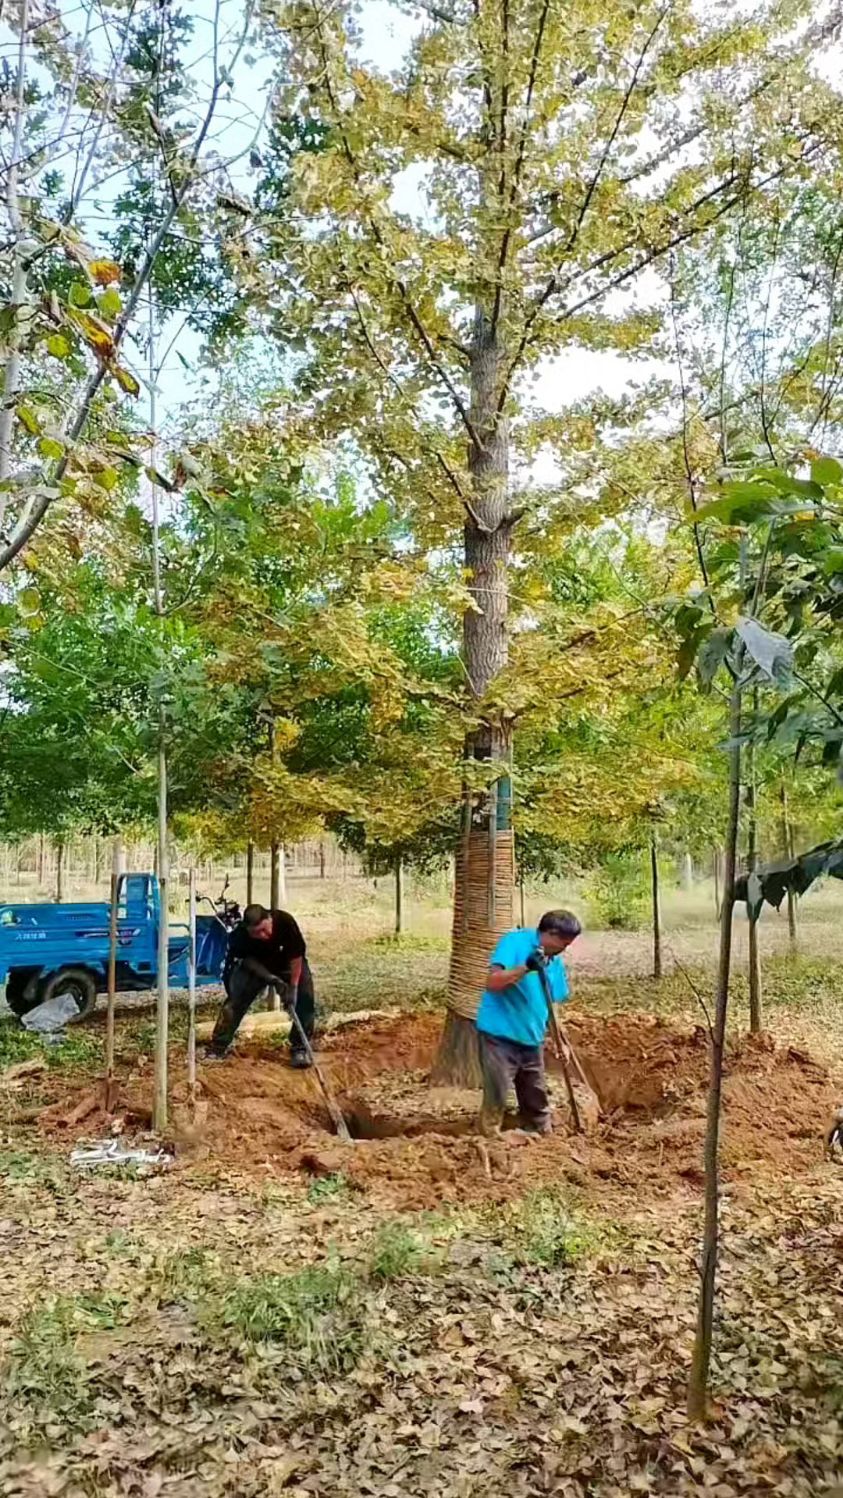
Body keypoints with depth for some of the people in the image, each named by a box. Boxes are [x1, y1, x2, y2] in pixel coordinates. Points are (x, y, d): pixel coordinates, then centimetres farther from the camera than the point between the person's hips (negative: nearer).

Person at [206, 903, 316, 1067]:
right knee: (235, 999, -10)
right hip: (256, 966, 1)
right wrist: (272, 979, -32)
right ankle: (216, 1048, 2)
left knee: (306, 996, -17)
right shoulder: (239, 936, -32)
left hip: (288, 964, 0)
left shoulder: (285, 921, -36)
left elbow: (296, 955, -26)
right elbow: (249, 960, -18)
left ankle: (299, 1049, -4)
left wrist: (293, 987, -26)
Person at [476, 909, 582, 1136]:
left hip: (531, 1041, 7)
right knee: (496, 1101, -5)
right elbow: (492, 982, -23)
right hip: (499, 1036, -7)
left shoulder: (555, 961, 9)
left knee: (537, 1104, 16)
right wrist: (525, 968, -35)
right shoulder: (514, 942, -13)